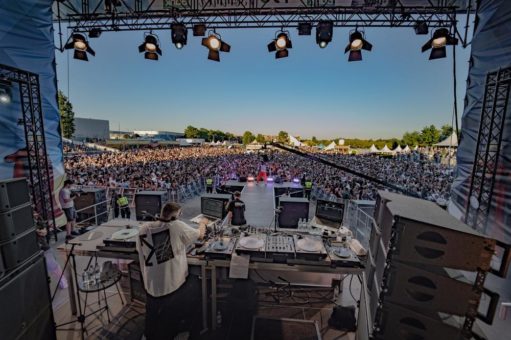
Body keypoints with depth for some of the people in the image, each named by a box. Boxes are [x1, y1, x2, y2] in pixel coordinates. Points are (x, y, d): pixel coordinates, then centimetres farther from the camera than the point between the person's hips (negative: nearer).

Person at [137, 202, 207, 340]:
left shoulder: (144, 228, -6)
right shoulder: (177, 226, -20)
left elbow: (141, 252, 10)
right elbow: (200, 234, -4)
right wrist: (203, 223, 17)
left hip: (151, 287, 4)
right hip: (174, 286, -4)